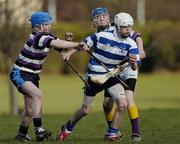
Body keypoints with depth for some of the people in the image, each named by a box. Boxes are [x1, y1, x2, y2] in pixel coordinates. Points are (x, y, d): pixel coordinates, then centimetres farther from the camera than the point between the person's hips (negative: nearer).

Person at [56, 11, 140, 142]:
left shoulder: (131, 44, -11)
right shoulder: (102, 36, -16)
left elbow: (134, 68, -15)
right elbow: (85, 44, -1)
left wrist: (133, 62, -37)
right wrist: (70, 53, -8)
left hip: (112, 77, 2)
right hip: (94, 76, -2)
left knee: (123, 104, -18)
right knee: (85, 110, 5)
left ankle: (112, 133, -1)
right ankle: (67, 129, 32)